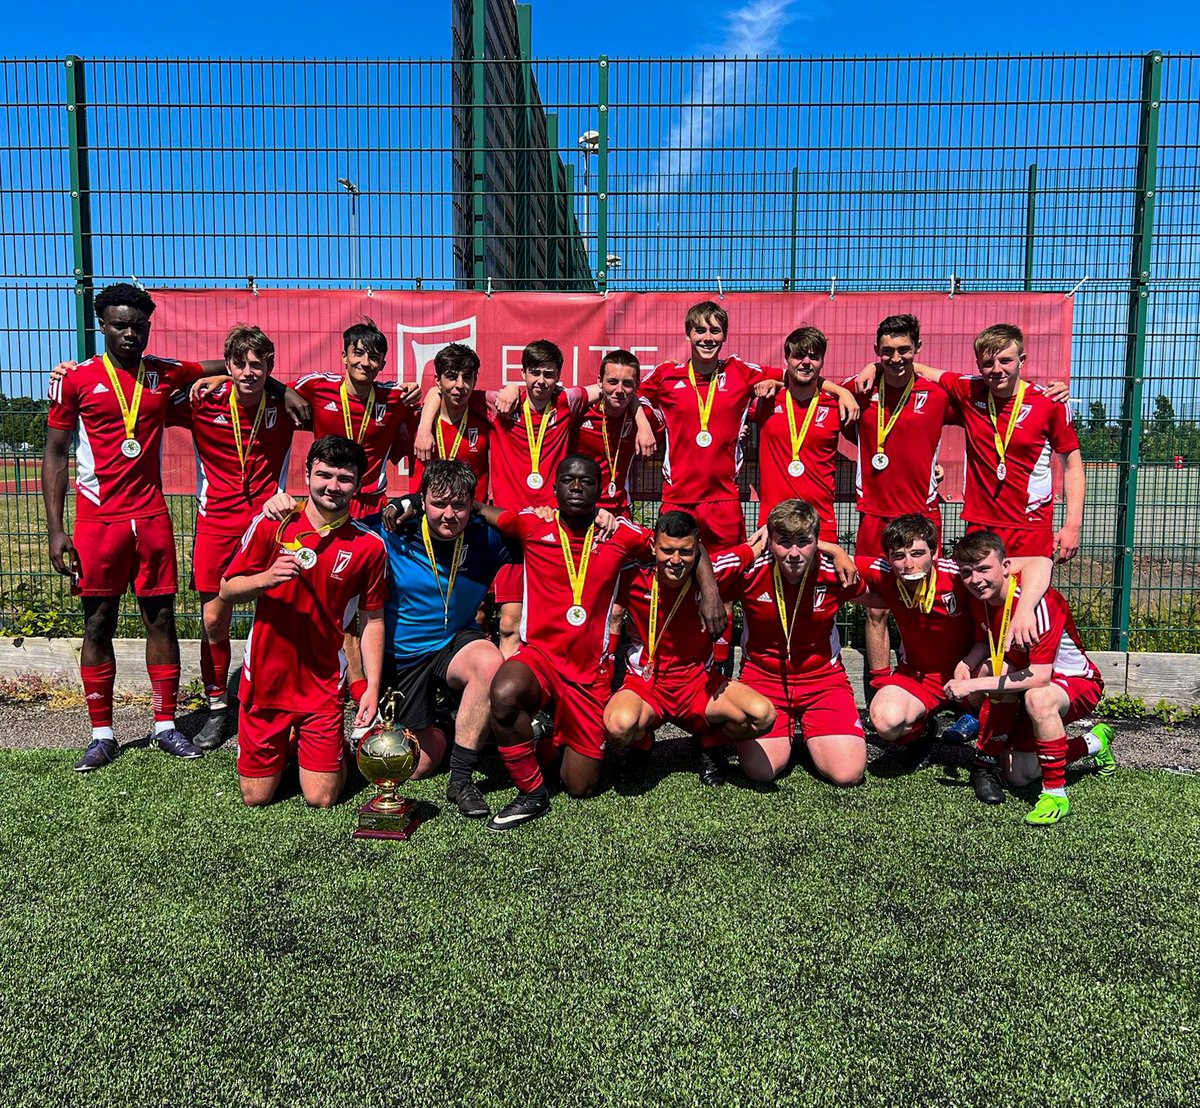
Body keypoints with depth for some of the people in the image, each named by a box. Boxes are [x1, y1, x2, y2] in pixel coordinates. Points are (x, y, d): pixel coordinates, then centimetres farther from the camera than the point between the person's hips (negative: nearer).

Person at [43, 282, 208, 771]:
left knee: (161, 618, 4)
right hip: (97, 519, -2)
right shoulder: (76, 379, 0)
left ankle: (166, 725, 15)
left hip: (152, 516, 2)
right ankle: (102, 734, 14)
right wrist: (55, 531, -4)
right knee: (98, 624, 4)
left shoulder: (167, 373, 6)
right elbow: (56, 454, 2)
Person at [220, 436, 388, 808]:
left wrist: (372, 687, -3)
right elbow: (227, 590, 0)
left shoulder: (369, 545, -5)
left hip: (322, 687, 0)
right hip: (265, 677, 1)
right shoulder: (271, 523, -5)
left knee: (322, 799, -1)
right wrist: (266, 578, -21)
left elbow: (373, 620, 2)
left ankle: (334, 747, 29)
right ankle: (287, 742, 37)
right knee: (256, 798, 8)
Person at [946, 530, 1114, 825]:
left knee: (1038, 697, -41)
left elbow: (1039, 677, -35)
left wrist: (974, 685, -35)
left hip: (1078, 682, -6)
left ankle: (1056, 793, -23)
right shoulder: (981, 597, -9)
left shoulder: (1039, 601, -30)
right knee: (1018, 775, -12)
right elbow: (985, 642, 8)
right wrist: (964, 665, -15)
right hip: (1024, 679, 6)